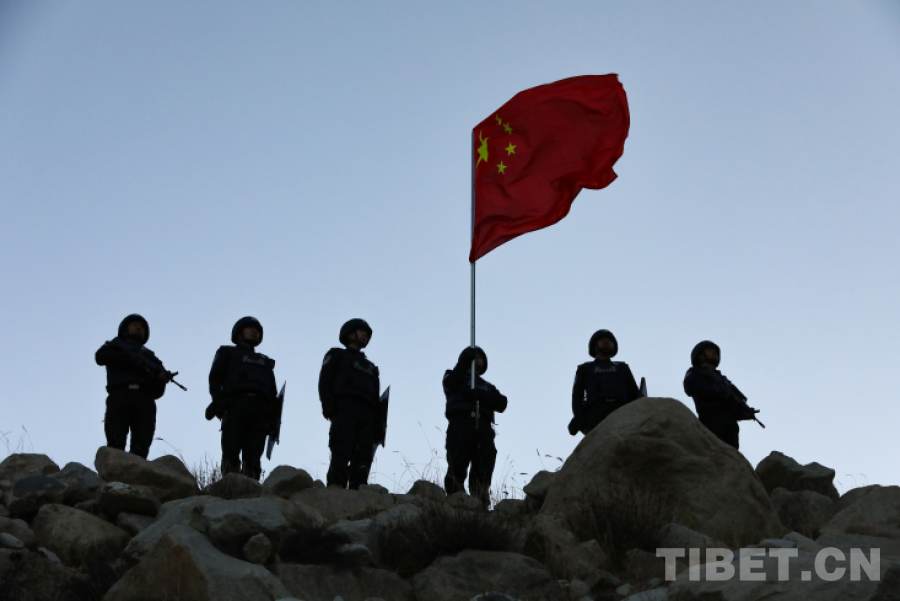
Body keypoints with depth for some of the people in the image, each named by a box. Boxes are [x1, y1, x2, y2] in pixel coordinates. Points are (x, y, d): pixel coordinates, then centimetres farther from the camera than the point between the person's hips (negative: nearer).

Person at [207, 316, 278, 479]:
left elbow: (272, 392, 22)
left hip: (260, 409, 3)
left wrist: (273, 415, 5)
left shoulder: (266, 362, 34)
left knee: (253, 457, -9)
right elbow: (215, 379, 10)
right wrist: (218, 402, -9)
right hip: (235, 404, -3)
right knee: (231, 453, -14)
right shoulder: (228, 353, 24)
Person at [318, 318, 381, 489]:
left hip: (366, 413, 5)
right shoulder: (337, 355, 22)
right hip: (344, 407, -5)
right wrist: (328, 407, -12)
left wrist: (377, 423, 10)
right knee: (340, 455, -19)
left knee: (363, 459, -10)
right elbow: (325, 381, 6)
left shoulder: (371, 366, 35)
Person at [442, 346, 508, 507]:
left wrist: (480, 396, -7)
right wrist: (466, 360, -13)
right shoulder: (457, 378, 23)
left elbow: (501, 403, 11)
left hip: (483, 428, 3)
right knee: (456, 468, -16)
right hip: (460, 425, -3)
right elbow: (450, 382, -3)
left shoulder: (487, 386, 30)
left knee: (483, 472, -8)